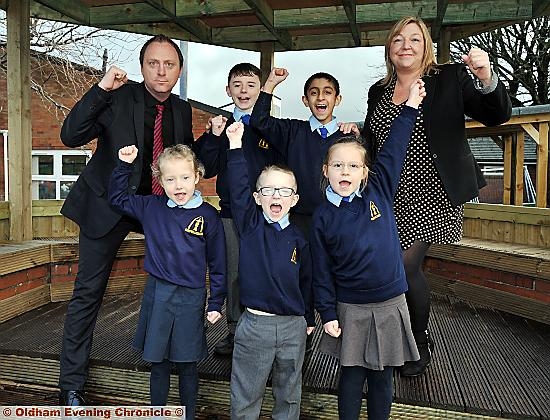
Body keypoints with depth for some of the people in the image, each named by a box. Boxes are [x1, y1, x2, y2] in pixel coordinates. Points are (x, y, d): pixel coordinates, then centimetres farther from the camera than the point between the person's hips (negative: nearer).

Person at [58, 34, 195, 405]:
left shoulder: (182, 111, 1)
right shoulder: (118, 98, -13)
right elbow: (71, 136, -21)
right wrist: (101, 88, -29)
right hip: (108, 205, -4)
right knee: (89, 292, -1)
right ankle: (71, 384, 14)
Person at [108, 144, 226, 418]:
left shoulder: (209, 216, -6)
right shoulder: (151, 207, 0)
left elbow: (217, 264, -1)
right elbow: (117, 198, 12)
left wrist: (216, 303, 1)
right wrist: (124, 165, -1)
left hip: (191, 298, -1)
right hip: (157, 294, 2)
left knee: (187, 364, 12)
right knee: (158, 363, 14)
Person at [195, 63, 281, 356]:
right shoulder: (221, 126, 8)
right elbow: (207, 169, 1)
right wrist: (214, 137, -10)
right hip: (231, 212, 2)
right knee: (233, 272, 10)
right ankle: (234, 330, 25)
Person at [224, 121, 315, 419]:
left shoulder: (298, 239, 1)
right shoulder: (249, 225, -4)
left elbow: (305, 281, 10)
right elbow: (238, 187, -15)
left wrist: (308, 318, 17)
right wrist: (235, 146, -21)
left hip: (293, 327, 2)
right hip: (254, 324, -2)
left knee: (289, 394, 19)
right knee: (245, 396, 11)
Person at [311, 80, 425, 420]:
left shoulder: (379, 192, -3)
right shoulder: (322, 217, -6)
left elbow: (394, 150, -3)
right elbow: (322, 271, -3)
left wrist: (411, 105, -4)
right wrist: (328, 313, -4)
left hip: (390, 305, 2)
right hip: (350, 309, -1)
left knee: (382, 378, 15)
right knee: (352, 376, 12)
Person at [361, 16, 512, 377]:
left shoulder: (450, 78, 0)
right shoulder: (379, 91, 12)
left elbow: (497, 116, -5)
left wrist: (486, 79, -24)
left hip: (431, 196, -4)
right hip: (391, 198, 5)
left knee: (406, 267, -9)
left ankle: (421, 342, 18)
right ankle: (408, 337, 33)